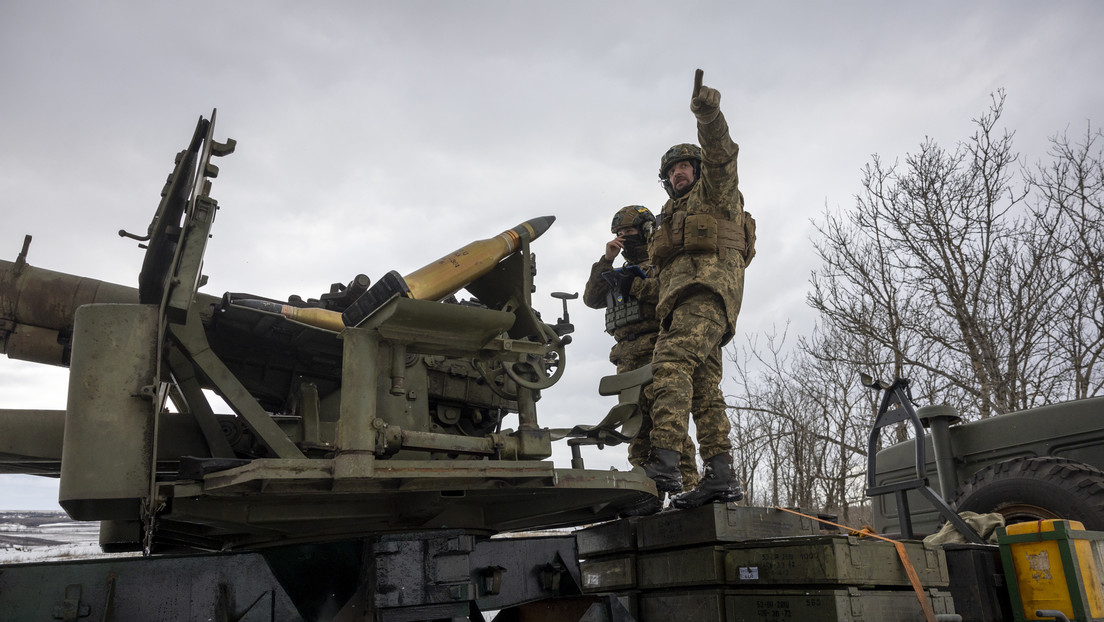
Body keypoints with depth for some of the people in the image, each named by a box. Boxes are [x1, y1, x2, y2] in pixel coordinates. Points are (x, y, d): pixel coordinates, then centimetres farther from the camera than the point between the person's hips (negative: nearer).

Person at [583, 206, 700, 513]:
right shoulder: (624, 271, 29)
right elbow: (591, 299, 17)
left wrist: (635, 285, -11)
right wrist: (606, 260, 10)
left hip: (655, 349, -7)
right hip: (627, 355, 7)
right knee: (638, 425, 0)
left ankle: (688, 487, -15)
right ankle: (649, 494, 0)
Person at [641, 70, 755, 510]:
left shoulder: (714, 190, 17)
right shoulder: (672, 216, 38)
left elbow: (720, 154, -6)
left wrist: (708, 114, -23)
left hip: (708, 284, -9)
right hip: (678, 300, 9)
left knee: (672, 360, -29)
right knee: (704, 389, 1)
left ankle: (664, 461, -42)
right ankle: (721, 476, -2)